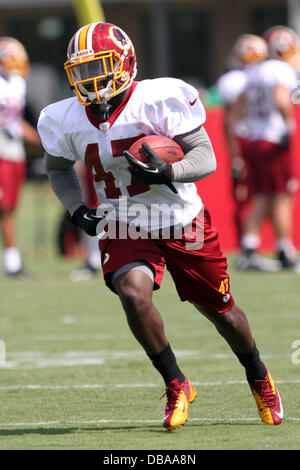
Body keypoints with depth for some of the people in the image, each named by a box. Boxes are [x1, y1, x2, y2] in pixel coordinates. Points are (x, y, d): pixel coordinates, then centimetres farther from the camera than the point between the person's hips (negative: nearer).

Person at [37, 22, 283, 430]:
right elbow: (57, 166, 15)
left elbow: (206, 157, -18)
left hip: (184, 223, -2)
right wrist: (77, 209, -2)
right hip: (125, 228, 2)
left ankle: (258, 377, 41)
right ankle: (176, 385, -8)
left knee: (219, 309, 12)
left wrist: (168, 171, -38)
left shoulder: (161, 100, -20)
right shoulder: (67, 120, -6)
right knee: (133, 292, -27)